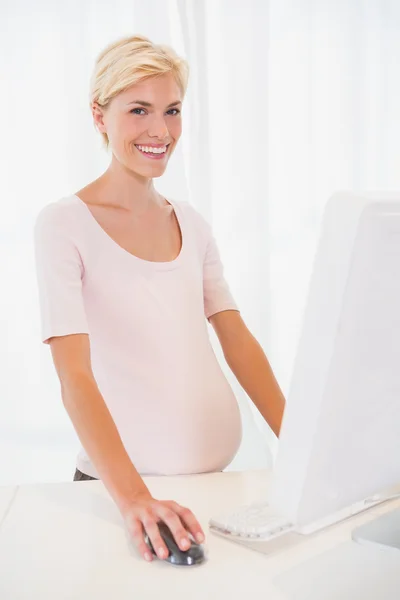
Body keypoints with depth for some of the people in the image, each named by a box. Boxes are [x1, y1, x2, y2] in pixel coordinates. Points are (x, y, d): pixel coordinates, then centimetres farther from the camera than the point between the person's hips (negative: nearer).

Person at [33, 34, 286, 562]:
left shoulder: (192, 224, 8)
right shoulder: (64, 225, -10)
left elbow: (238, 340, 3)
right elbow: (74, 374, -19)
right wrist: (133, 497, -31)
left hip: (217, 471, 5)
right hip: (119, 480, -5)